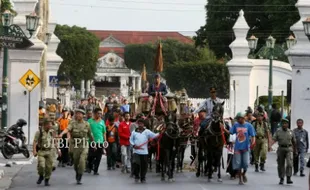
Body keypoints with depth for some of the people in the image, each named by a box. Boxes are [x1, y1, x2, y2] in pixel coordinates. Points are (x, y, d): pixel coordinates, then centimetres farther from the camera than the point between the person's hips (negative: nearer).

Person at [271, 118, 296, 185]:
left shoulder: (291, 132, 6)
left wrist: (295, 150, 18)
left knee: (289, 163, -16)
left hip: (289, 149, 0)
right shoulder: (278, 132, 2)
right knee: (281, 165, 5)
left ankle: (288, 178, -16)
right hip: (281, 149, 1)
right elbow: (274, 139, -9)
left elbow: (294, 142, 14)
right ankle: (281, 179, 16)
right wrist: (270, 145, -27)